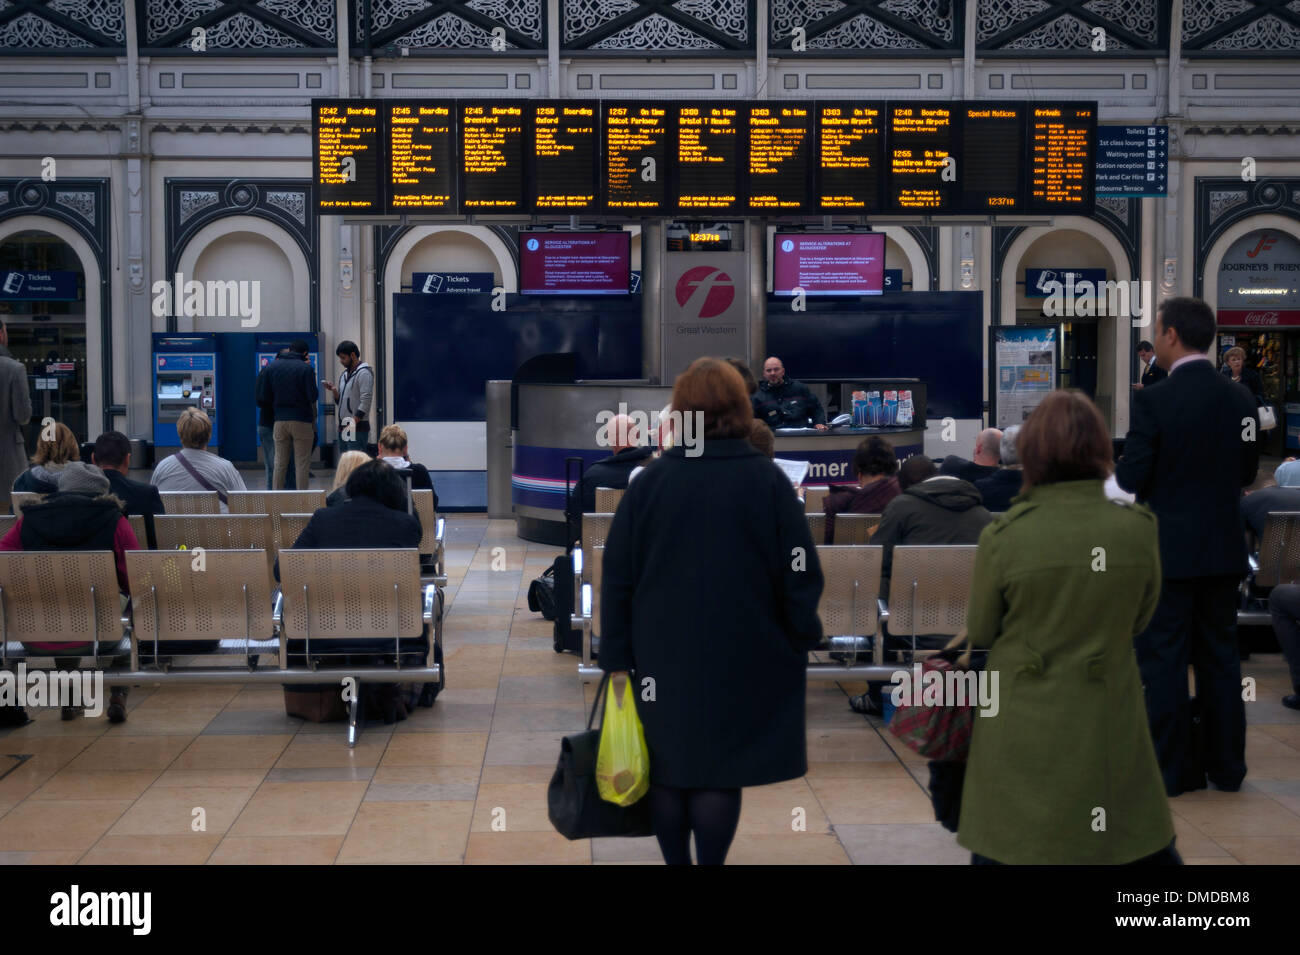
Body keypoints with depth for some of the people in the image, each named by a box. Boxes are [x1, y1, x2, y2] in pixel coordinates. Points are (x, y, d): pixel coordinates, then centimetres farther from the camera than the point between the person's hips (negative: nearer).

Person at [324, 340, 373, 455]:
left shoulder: (364, 373, -9)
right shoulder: (345, 374, 19)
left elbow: (365, 402, -17)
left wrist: (353, 423, -18)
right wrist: (334, 390, 1)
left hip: (357, 428, -9)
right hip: (343, 428, 9)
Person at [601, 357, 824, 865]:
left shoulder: (649, 481, -4)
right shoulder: (767, 481, -7)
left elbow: (617, 578, -2)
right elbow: (801, 575, -6)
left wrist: (617, 658, 4)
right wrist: (801, 642, 8)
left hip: (662, 658, 1)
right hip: (740, 661, -1)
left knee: (667, 774, 13)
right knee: (718, 777, 7)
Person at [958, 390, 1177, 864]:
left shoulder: (1002, 536, -15)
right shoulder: (1139, 529, -10)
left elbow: (980, 632, -2)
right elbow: (1139, 617, 6)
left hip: (1022, 724, -1)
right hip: (1107, 724, 2)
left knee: (1000, 848, 11)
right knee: (1148, 845, 18)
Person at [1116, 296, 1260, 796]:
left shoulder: (1154, 401, -15)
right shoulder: (1240, 399, 1)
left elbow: (1130, 480, -14)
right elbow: (1247, 472, 9)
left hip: (1169, 548, -5)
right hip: (1223, 548, 5)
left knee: (1164, 657, 3)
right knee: (1219, 653, 14)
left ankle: (1171, 768, 8)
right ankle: (1225, 764, 20)